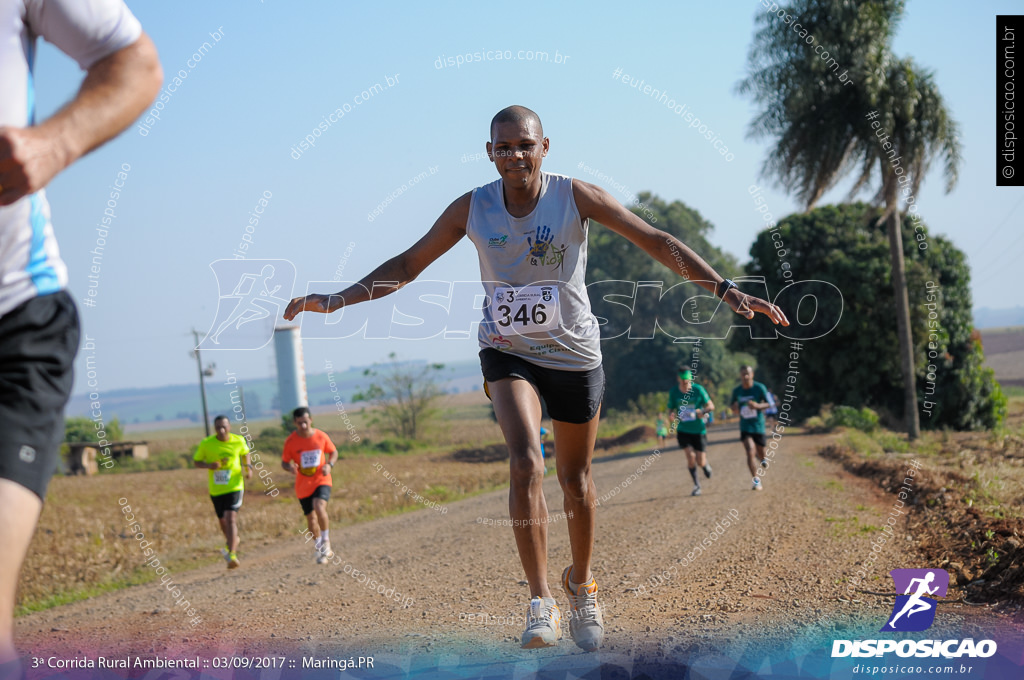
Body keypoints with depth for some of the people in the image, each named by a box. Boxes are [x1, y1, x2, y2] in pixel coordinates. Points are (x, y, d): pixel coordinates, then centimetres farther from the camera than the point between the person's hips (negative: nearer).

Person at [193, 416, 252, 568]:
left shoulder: (239, 441, -5)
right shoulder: (206, 444, -9)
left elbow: (245, 453, 17)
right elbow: (196, 461, 2)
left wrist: (248, 467, -1)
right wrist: (208, 465, -18)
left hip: (234, 487, -2)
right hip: (216, 490, 3)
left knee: (231, 519, -20)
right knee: (223, 521, 18)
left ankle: (232, 555, -24)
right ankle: (233, 541, 49)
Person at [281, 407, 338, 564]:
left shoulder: (321, 436, -7)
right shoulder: (291, 441, -8)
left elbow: (334, 452, 9)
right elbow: (284, 462, 1)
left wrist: (329, 465, -11)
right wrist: (290, 467, -22)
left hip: (321, 481, -2)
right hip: (303, 485, 2)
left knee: (319, 507, -27)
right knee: (311, 518, 8)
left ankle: (326, 540, -6)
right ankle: (321, 549, 30)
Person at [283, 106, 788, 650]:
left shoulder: (575, 197, -12)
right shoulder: (471, 208, -7)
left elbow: (657, 243, -10)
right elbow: (407, 265, 2)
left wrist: (724, 290, -17)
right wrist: (337, 300, -7)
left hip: (574, 353, 0)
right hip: (507, 353, 0)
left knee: (575, 480, 10)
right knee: (526, 464, -22)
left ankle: (581, 584, 36)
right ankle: (541, 602, -14)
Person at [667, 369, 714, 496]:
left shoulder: (698, 389, -9)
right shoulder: (673, 392, -4)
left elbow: (711, 406, -2)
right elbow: (671, 409, 8)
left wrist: (703, 411, -24)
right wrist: (673, 414, -16)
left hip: (698, 430, -1)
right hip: (683, 430, 1)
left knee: (700, 462, -1)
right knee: (690, 455, -17)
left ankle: (705, 465, 39)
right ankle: (696, 485, 0)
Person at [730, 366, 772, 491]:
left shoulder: (760, 388, -7)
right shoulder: (737, 391, 1)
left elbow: (769, 404, -3)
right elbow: (732, 404, 16)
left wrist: (758, 406, -23)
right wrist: (734, 408, -8)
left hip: (758, 425, 0)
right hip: (745, 427, 0)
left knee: (760, 453, 12)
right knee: (750, 453, -16)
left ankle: (762, 459, 51)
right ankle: (756, 481, -12)